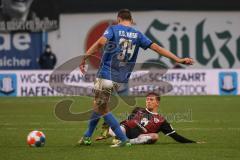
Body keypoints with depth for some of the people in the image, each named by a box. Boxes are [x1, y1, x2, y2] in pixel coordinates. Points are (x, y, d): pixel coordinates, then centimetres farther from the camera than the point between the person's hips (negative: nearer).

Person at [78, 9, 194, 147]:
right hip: (121, 79, 6)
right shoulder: (138, 35, 9)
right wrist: (178, 59, 2)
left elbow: (101, 43, -20)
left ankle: (124, 140, -4)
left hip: (106, 75, -6)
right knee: (98, 105, 22)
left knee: (102, 109, 2)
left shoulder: (113, 29, -2)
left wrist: (84, 58, -18)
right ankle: (87, 136, 29)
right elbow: (156, 47, 4)